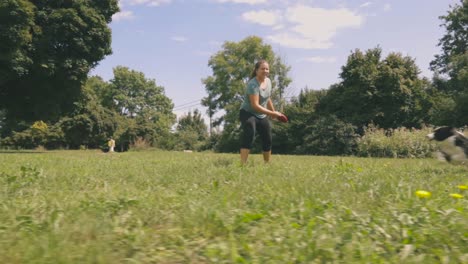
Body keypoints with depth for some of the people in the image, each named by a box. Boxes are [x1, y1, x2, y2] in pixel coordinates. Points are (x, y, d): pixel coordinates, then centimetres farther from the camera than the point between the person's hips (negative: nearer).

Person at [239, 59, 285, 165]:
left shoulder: (268, 81, 1)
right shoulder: (253, 84, -25)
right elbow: (255, 105, -32)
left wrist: (273, 112, 24)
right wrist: (272, 113, -32)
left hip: (262, 115, 8)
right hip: (248, 113, -8)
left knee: (268, 140, 13)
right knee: (249, 134, -30)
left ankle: (267, 163, 32)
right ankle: (243, 163, -32)